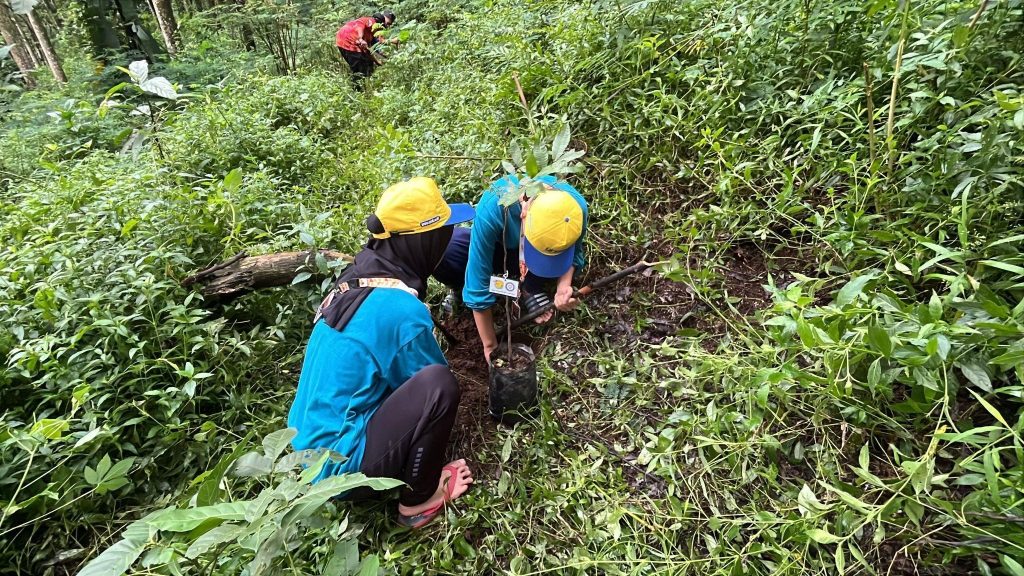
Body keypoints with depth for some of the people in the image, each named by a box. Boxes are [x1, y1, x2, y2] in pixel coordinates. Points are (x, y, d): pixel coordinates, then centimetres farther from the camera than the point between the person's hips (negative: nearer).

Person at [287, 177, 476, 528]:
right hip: (337, 465, -9)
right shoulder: (401, 308, -25)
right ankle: (419, 500, 0)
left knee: (423, 377, 16)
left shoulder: (356, 277, 0)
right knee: (438, 383, -22)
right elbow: (432, 383, -8)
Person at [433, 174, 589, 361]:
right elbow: (479, 287, -34)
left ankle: (529, 289, -1)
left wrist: (564, 286, -32)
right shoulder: (492, 209, -42)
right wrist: (490, 345, -26)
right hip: (494, 248, -1)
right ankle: (462, 289, 1)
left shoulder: (575, 206, -33)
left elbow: (574, 253, -11)